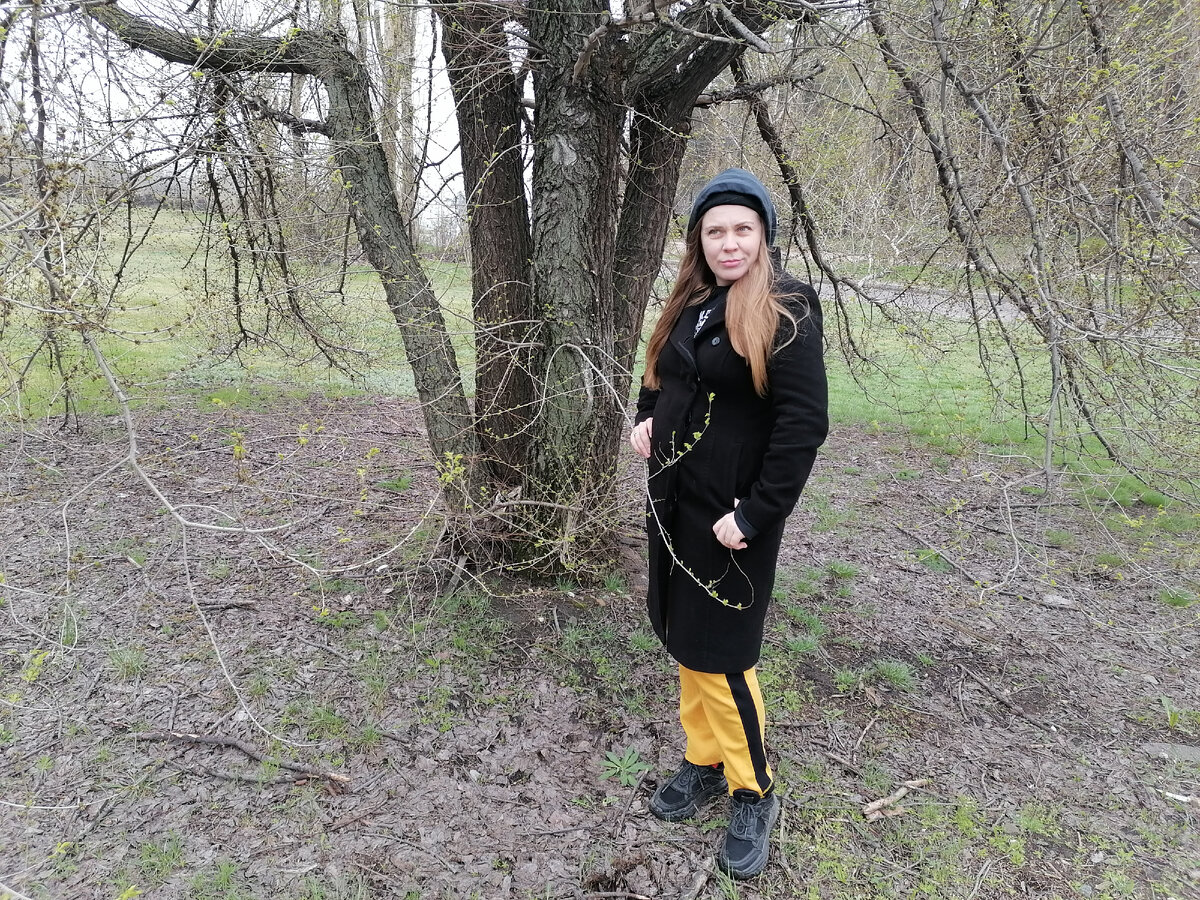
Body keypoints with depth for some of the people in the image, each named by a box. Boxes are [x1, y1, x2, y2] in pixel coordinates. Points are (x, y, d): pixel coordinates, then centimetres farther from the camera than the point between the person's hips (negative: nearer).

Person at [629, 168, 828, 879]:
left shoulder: (786, 311, -12)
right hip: (672, 500, 7)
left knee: (720, 654, 0)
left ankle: (754, 793, 22)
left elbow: (804, 423, -18)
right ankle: (704, 762, 34)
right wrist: (646, 418, 4)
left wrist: (754, 514, -21)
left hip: (733, 513, -7)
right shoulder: (689, 306, 9)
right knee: (684, 641, 15)